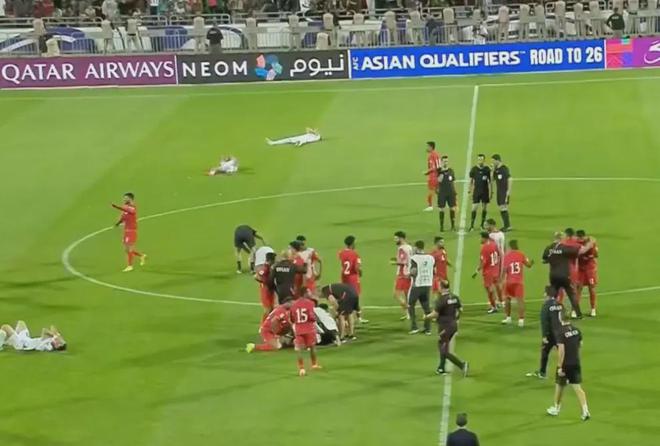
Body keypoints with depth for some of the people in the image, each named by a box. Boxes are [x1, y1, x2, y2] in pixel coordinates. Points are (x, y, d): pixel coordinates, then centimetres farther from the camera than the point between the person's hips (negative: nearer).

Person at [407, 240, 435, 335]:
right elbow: (434, 271, 9)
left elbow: (413, 272, -21)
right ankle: (428, 329, 9)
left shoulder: (414, 258, -13)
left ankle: (414, 327, 3)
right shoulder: (431, 258, 5)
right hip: (428, 285, 5)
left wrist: (409, 274, -1)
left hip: (417, 285, -5)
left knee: (411, 305, 10)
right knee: (426, 307, 11)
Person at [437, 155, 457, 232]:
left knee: (452, 208, 3)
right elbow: (439, 181, -16)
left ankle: (453, 225, 13)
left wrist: (455, 191, 9)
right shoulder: (439, 170, -4)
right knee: (442, 209, 2)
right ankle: (441, 226, 10)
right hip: (442, 193, -3)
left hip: (451, 193, 3)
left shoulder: (451, 170, 5)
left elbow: (453, 182, 11)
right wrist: (442, 172, -25)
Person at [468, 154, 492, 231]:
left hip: (485, 191, 1)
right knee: (474, 208, -8)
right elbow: (471, 181, 5)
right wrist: (470, 191, 0)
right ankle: (472, 225, -7)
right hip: (476, 191, -1)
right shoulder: (474, 169, -2)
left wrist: (490, 192, 1)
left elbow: (489, 181, 5)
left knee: (484, 208, 5)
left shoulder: (487, 169, 0)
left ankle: (482, 225, 15)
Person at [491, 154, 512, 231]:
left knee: (504, 208, -13)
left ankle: (508, 226, -11)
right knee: (501, 209, 9)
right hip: (499, 191, 9)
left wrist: (509, 191, -19)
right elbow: (492, 179, 13)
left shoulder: (504, 168, -12)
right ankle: (505, 225, 15)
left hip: (505, 192, -8)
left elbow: (510, 179, -15)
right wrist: (493, 170, 2)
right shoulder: (496, 170, 12)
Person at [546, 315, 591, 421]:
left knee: (560, 386, 15)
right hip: (576, 363, 4)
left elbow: (561, 350, -22)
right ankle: (585, 410, -9)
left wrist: (559, 367, -19)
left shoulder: (561, 333, -18)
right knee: (577, 387, 3)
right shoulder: (576, 330, 0)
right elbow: (580, 344, 12)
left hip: (565, 364, -4)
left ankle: (556, 408, 32)